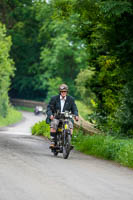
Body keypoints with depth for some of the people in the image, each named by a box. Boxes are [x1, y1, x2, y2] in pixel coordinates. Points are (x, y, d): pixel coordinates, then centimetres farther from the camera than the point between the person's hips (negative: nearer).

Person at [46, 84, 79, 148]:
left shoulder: (70, 99, 7)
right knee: (53, 124, -34)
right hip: (55, 117, -2)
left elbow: (74, 109, 7)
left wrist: (76, 115, -14)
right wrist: (50, 115, -23)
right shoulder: (54, 98, 2)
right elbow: (49, 108, -2)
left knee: (70, 124, -29)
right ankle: (52, 142, -29)